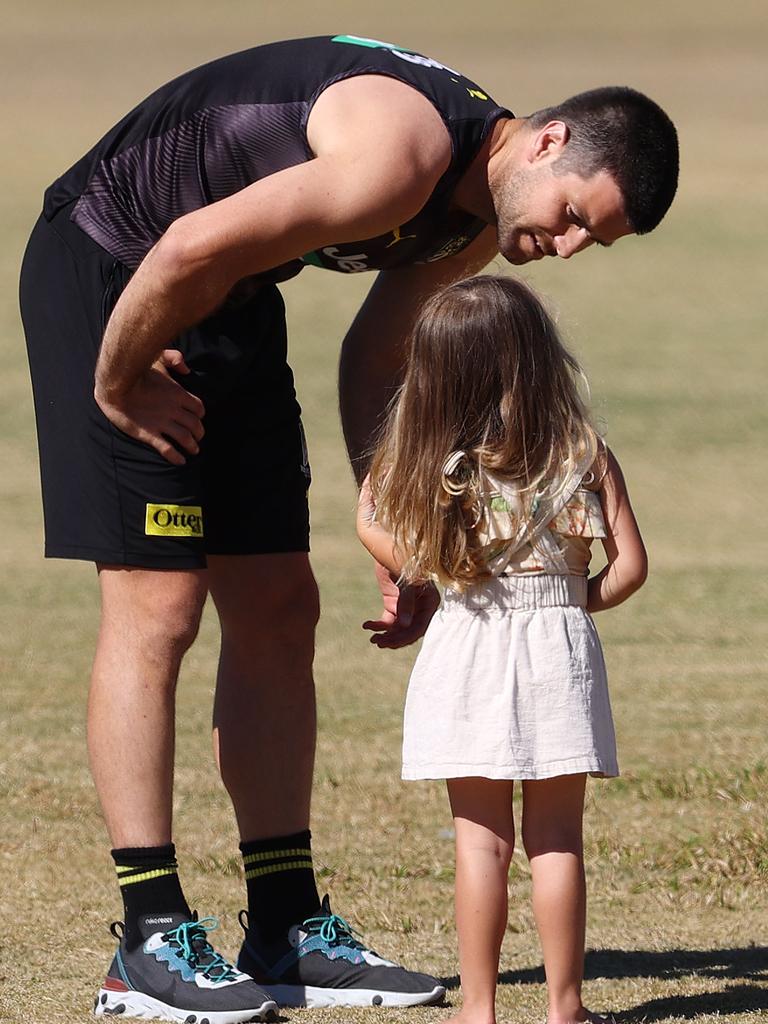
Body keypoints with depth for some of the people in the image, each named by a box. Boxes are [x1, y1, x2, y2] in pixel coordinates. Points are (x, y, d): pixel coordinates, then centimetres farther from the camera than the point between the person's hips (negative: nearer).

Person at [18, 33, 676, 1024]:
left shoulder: (477, 217, 2)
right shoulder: (406, 155, -30)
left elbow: (374, 356, 15)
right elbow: (193, 249, -34)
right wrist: (117, 383, -19)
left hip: (227, 308, 10)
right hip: (109, 278, -10)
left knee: (278, 611, 6)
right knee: (157, 608, -13)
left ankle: (288, 929, 11)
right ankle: (151, 941, -11)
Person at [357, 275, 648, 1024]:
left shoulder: (439, 468, -3)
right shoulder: (584, 456, -3)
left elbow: (413, 561, 4)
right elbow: (629, 566, -3)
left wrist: (366, 513, 20)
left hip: (469, 658, 0)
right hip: (559, 651, 0)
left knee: (481, 842, 4)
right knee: (556, 840, 6)